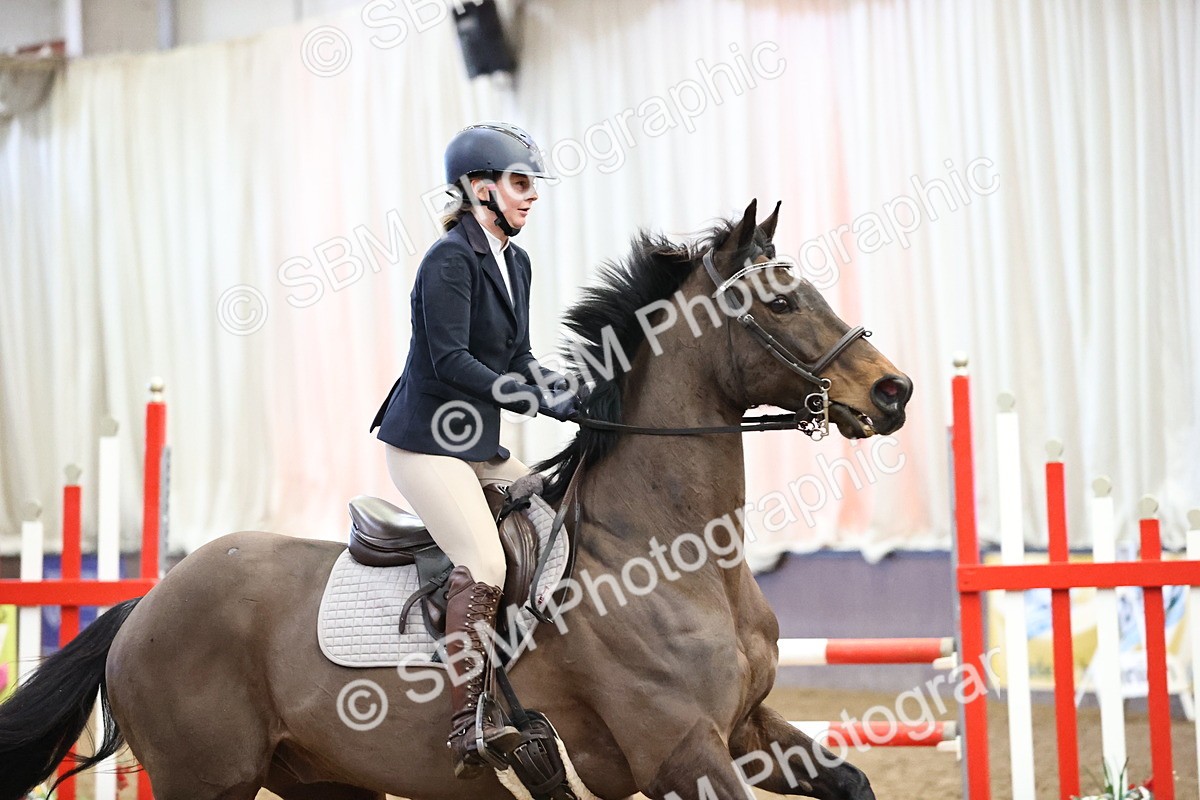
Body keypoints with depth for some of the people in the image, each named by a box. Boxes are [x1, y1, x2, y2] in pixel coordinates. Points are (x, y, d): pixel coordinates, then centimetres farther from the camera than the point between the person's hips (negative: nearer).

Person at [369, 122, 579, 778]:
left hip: (481, 447, 9)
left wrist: (560, 388, -2)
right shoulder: (450, 260, -14)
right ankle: (468, 724, -22)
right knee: (483, 564, -23)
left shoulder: (515, 262, 13)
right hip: (427, 444, -9)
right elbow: (451, 360, -22)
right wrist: (535, 400, -24)